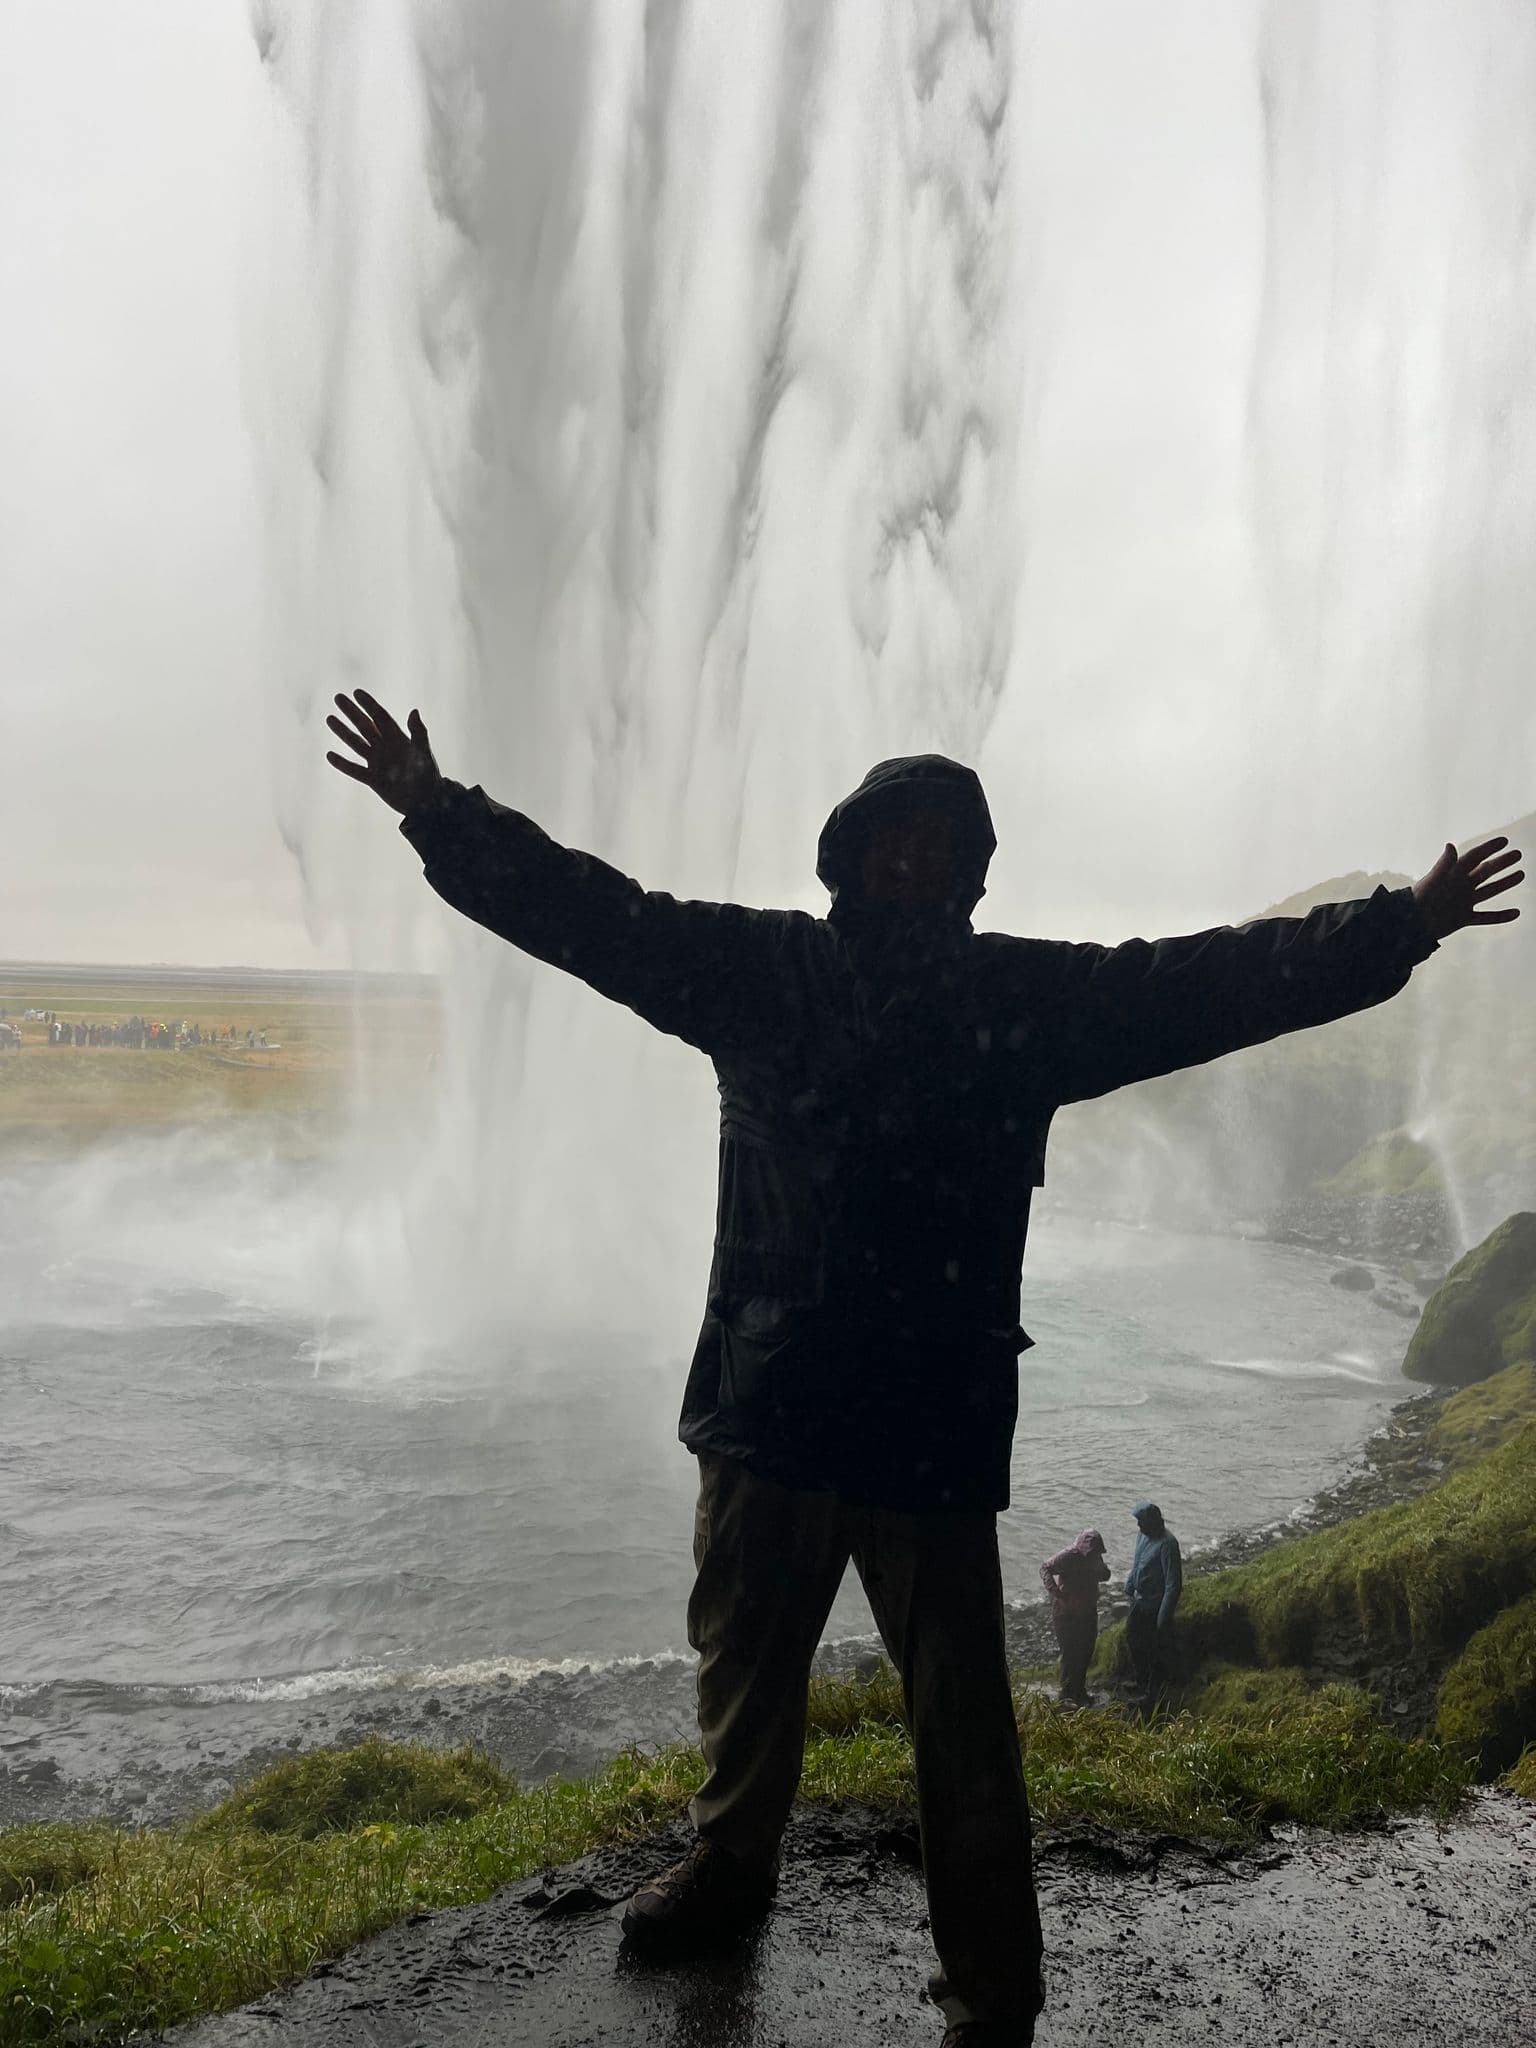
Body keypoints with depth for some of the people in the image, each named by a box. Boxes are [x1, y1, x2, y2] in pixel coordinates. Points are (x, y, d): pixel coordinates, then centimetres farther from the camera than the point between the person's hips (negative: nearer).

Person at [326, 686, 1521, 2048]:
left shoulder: (1031, 998, 0)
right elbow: (590, 911, -5)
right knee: (744, 1659, 23)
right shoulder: (764, 967, 0)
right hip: (767, 1403, 2)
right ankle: (731, 1864, 49)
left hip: (938, 1427, -1)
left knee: (964, 1725, 8)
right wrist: (439, 809, -12)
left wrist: (1403, 923, -7)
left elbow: (1223, 978, -2)